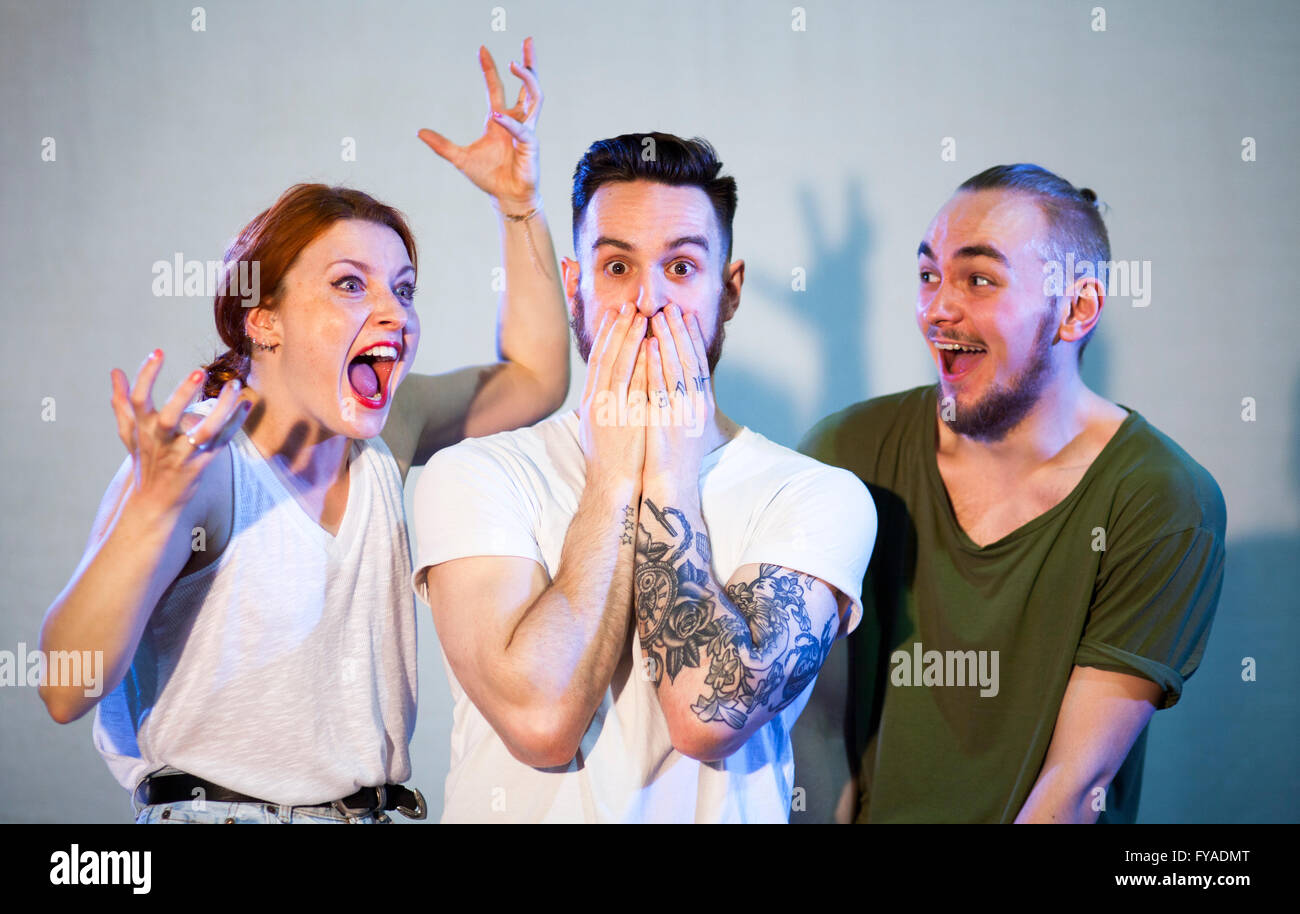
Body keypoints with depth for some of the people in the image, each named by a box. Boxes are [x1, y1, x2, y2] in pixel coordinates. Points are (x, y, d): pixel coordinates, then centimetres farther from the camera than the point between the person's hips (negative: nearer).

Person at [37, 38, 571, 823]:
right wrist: (155, 505, -29)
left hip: (379, 807, 6)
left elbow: (536, 378, 18)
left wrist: (520, 203, 10)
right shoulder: (193, 461, -12)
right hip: (214, 807, -6)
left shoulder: (386, 437, 6)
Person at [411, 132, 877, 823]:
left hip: (724, 816, 0)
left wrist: (670, 476, -11)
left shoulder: (822, 499, -2)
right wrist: (614, 475, -10)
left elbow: (711, 717, -15)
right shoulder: (473, 478, -1)